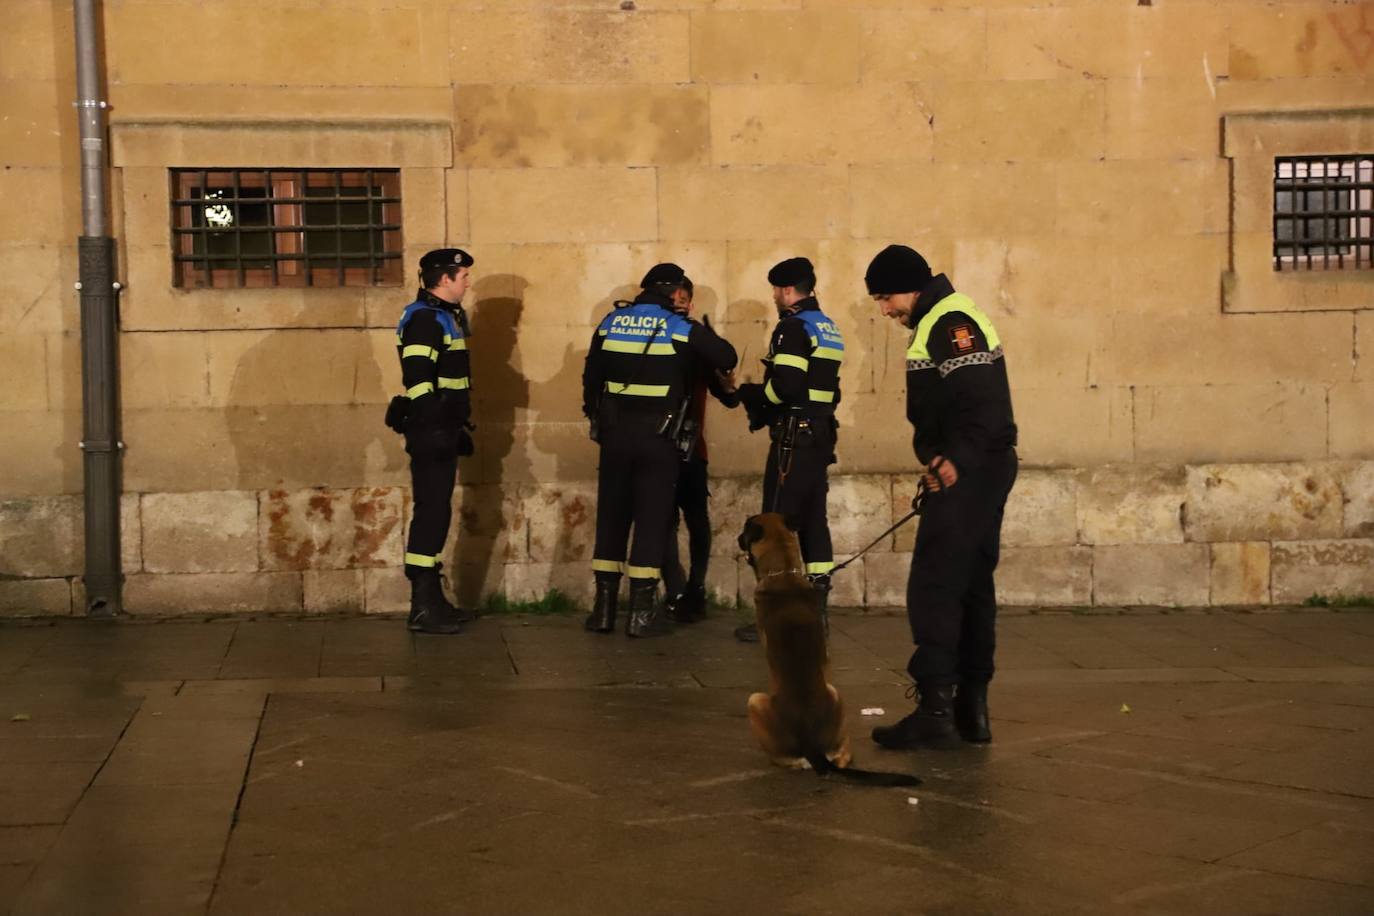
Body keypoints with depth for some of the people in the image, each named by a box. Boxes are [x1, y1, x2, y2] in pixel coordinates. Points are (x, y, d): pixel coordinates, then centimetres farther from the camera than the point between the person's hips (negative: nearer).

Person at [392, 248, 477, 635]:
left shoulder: (445, 316, 18)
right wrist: (433, 430, -24)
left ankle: (433, 599, 22)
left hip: (442, 430, 10)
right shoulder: (424, 319, -14)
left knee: (436, 513, 14)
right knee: (431, 513, -9)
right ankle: (422, 608, -6)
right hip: (431, 432, -10)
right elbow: (418, 381, -22)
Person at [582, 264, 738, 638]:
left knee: (611, 516, 10)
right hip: (657, 438, -3)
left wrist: (595, 415, 24)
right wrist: (703, 336, 20)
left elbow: (591, 375, 10)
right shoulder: (681, 328, -5)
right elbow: (727, 358, 0)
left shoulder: (611, 322, 5)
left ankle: (604, 607, 13)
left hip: (615, 434, 3)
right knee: (651, 519, 2)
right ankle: (642, 612, 1)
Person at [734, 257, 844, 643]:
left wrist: (751, 393, -3)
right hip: (821, 434, 9)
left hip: (794, 437, -9)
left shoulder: (793, 327, -12)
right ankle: (817, 610, 12)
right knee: (813, 521, 10)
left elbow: (785, 386, -22)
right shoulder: (829, 329, 17)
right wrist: (761, 398, 15)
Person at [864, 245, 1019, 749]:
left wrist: (955, 461, -26)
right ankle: (972, 708, 20)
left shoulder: (952, 323, -15)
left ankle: (936, 708, -8)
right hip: (976, 474, 11)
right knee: (971, 587, 13)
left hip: (969, 475, -11)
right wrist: (933, 456, 3)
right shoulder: (937, 322, 18)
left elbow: (982, 404, -25)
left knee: (934, 588, -9)